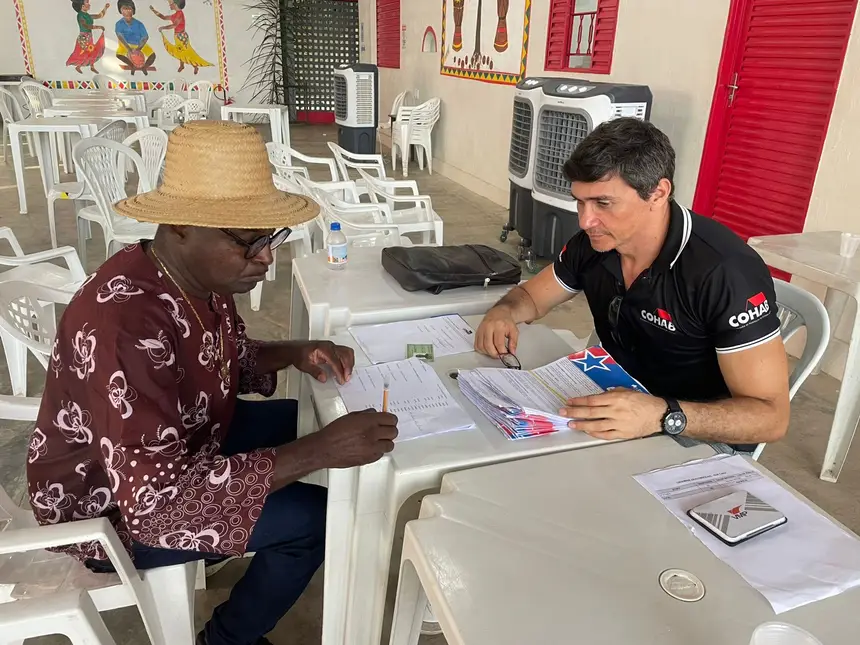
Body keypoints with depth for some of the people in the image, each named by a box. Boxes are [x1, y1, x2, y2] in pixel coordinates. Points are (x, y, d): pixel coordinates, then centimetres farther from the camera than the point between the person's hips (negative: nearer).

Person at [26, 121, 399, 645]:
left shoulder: (203, 275, -10)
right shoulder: (124, 323, -37)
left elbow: (227, 360, 8)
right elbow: (158, 495, -38)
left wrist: (296, 354, -11)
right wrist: (320, 452, -39)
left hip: (181, 440, 8)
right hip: (111, 507, -8)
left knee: (309, 422, 10)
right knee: (319, 517, -14)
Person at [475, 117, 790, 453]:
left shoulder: (725, 271, -26)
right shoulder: (593, 243, -8)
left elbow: (771, 415, -24)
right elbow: (532, 296, 11)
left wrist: (662, 416, -40)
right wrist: (503, 313, -13)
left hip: (699, 441, -6)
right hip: (617, 410, 6)